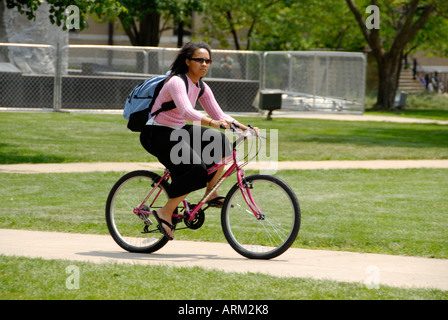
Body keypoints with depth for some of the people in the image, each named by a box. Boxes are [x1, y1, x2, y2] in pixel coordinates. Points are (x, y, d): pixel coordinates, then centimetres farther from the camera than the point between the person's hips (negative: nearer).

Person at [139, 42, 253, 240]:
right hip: (156, 135, -8)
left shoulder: (201, 88, 7)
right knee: (196, 169, -26)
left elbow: (219, 115, 7)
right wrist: (213, 123, -50)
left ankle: (211, 194, -3)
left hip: (178, 133, 9)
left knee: (219, 140, -11)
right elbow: (186, 112, -36)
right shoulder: (177, 82, -19)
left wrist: (242, 127, -9)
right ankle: (165, 213, -15)